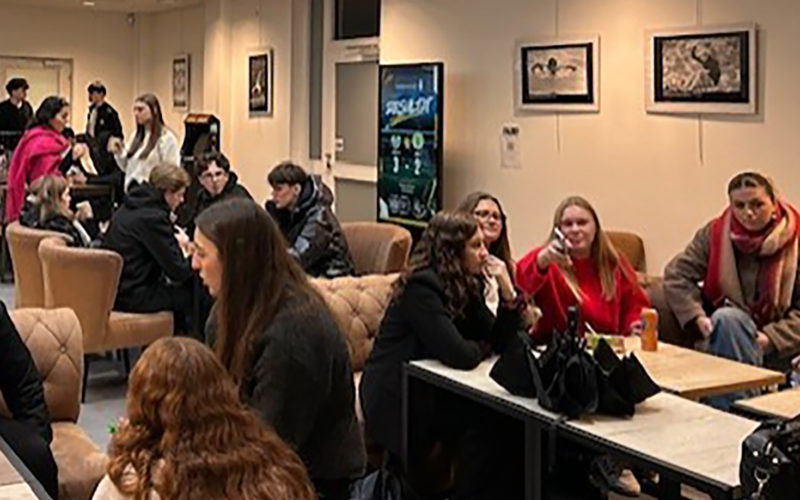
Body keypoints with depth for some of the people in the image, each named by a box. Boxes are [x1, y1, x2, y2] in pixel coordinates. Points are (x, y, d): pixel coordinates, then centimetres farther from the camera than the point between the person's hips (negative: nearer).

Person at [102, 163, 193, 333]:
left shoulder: (127, 208, 10)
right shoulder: (153, 217, -18)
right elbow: (178, 271, -17)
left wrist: (175, 240, 11)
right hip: (132, 297, -10)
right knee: (190, 294, -3)